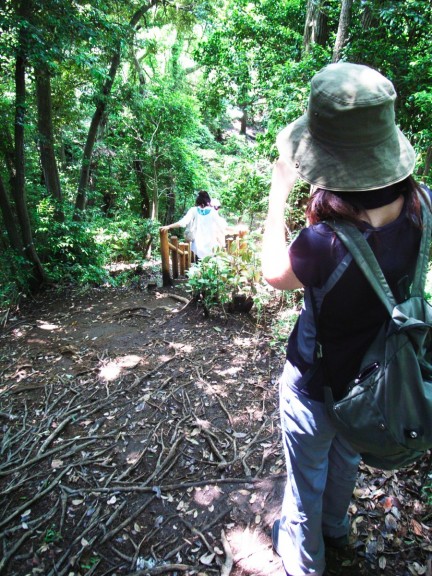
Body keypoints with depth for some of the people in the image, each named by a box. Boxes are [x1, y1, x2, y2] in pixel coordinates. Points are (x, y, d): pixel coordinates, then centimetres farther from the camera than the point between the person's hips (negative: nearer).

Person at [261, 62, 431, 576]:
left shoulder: (327, 242, -39)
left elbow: (274, 273, -17)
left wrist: (278, 192, -12)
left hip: (317, 385, -6)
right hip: (376, 378, 6)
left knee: (306, 476, 24)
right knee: (346, 459, 34)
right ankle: (334, 526, 65)